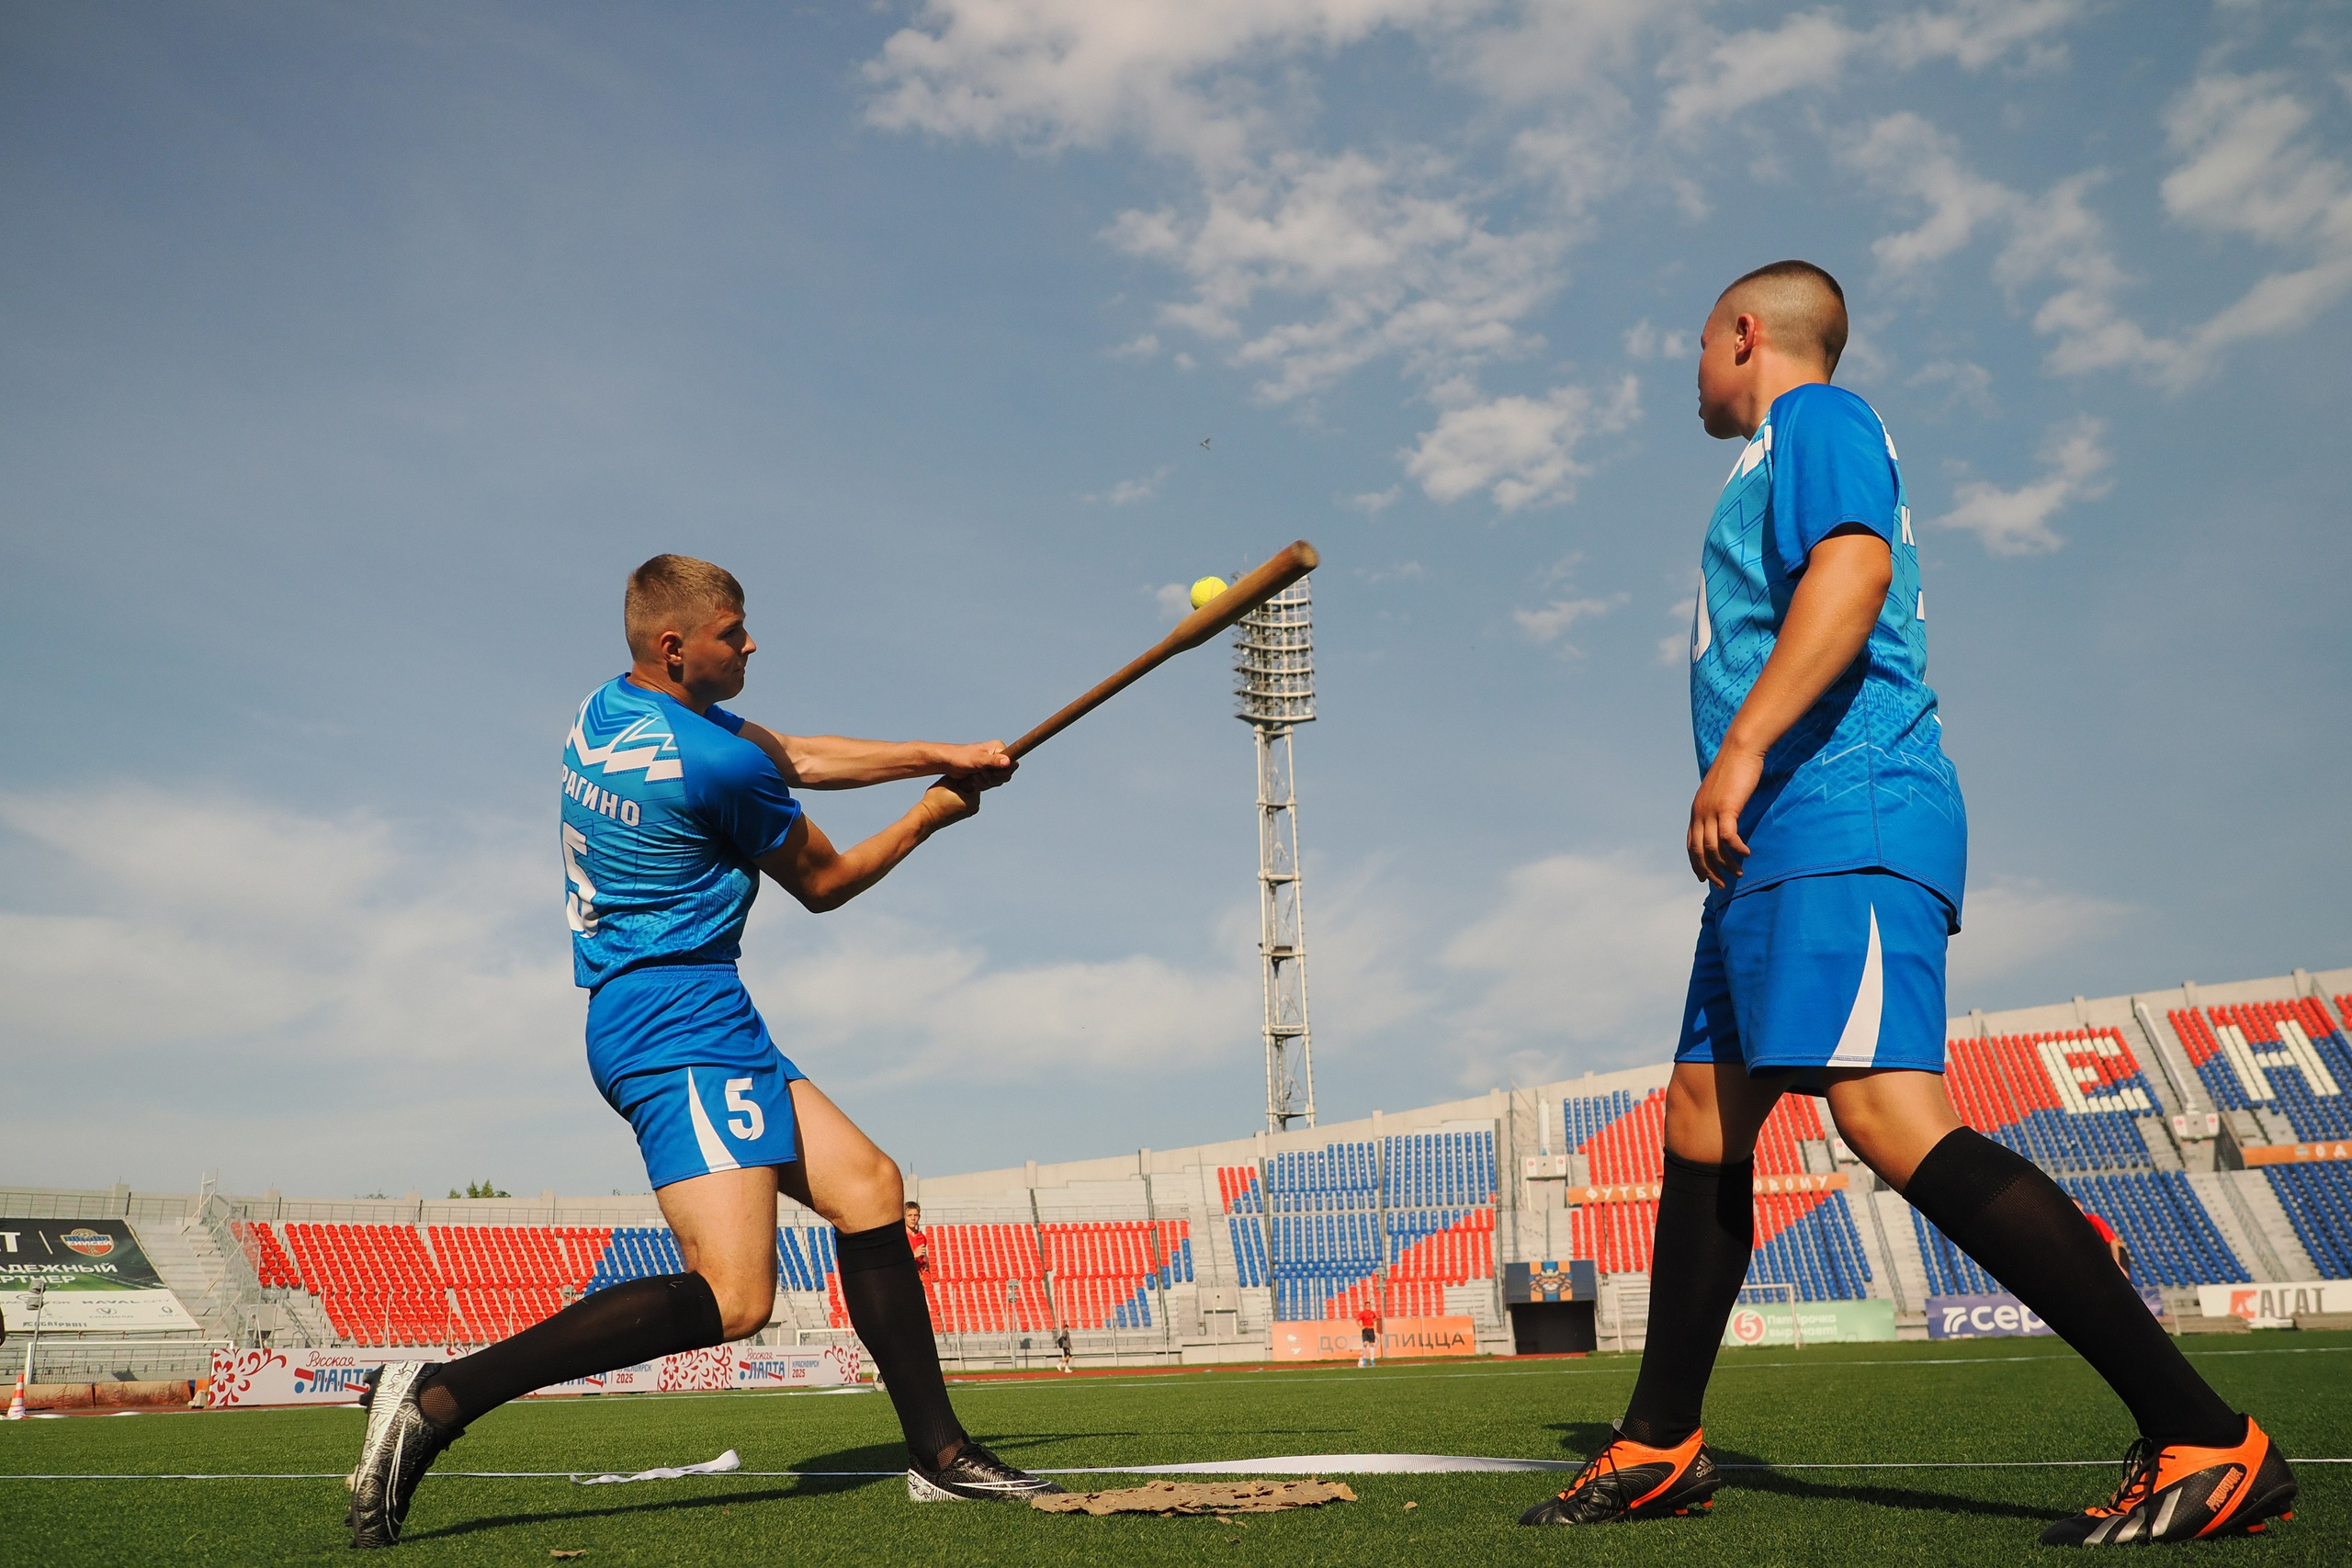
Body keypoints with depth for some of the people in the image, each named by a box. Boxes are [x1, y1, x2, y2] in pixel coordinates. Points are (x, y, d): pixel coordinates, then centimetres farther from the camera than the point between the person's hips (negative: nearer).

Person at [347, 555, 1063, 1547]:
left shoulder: (605, 712, 12)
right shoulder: (718, 764, -16)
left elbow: (793, 756, 19)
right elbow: (823, 884, 1)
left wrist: (940, 754, 16)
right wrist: (930, 814, 16)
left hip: (634, 1013, 11)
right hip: (684, 1024, -11)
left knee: (868, 1187, 10)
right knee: (732, 1299, -19)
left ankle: (939, 1455, 13)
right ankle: (441, 1396, -17)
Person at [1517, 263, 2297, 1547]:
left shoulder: (1815, 417, 0)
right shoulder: (1780, 458, 29)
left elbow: (1854, 571, -18)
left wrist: (1740, 747, -26)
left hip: (1843, 824, -11)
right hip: (1783, 846, 11)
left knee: (1891, 1118, -22)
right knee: (1702, 1117, 8)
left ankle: (2203, 1440, -17)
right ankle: (1659, 1449, 15)